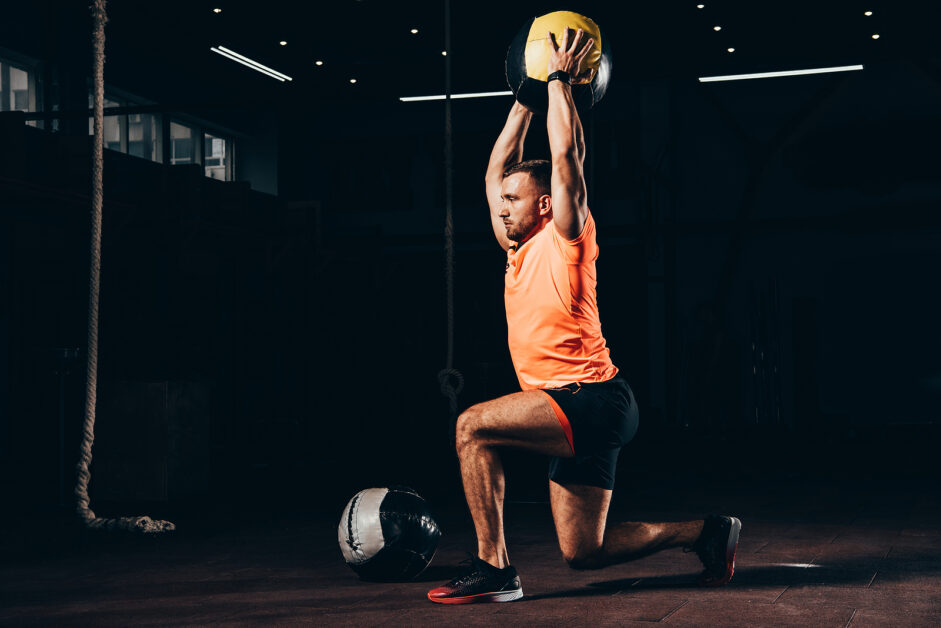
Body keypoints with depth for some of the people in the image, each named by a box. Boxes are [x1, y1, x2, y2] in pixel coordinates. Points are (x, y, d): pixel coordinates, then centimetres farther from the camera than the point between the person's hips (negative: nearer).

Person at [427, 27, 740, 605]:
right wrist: (528, 97, 27)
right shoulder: (518, 249, 17)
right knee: (583, 552, 8)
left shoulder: (565, 238, -3)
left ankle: (494, 567, -17)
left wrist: (560, 80, 2)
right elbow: (497, 168, 24)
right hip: (573, 410, 9)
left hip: (594, 400, -9)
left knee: (473, 425, -22)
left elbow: (566, 153, -10)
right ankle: (706, 533, 21)